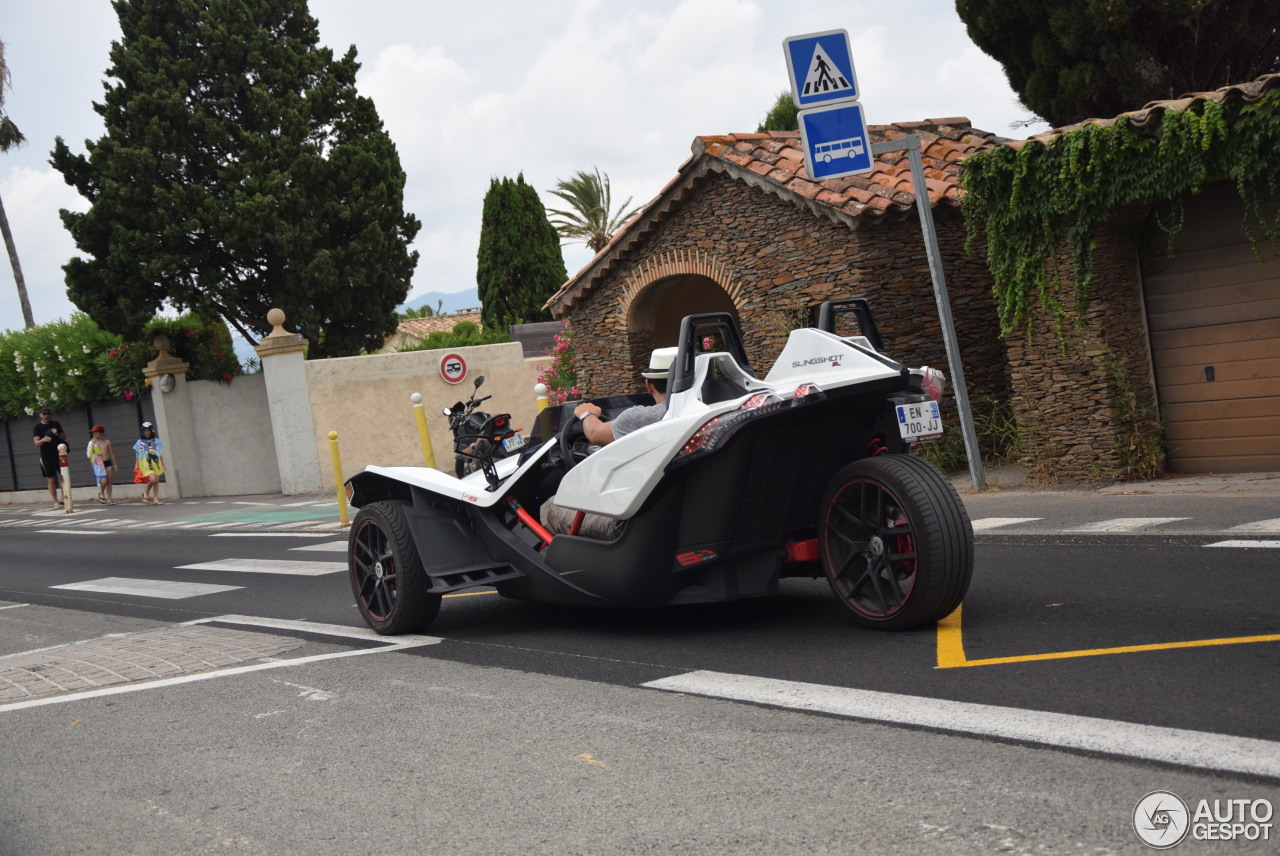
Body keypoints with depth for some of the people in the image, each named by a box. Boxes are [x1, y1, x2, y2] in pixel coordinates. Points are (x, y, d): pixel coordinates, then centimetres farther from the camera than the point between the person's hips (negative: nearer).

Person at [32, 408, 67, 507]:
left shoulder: (56, 424, 8)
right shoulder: (38, 427, -1)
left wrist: (58, 434, -8)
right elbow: (36, 443, -8)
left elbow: (64, 437, 13)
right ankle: (55, 502, 3)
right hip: (46, 457, -2)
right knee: (51, 480, -1)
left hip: (58, 454, 2)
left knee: (63, 477, -3)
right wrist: (43, 440, -30)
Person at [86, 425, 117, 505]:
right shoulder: (93, 443, 1)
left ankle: (109, 499, 7)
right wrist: (92, 443, -13)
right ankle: (101, 493, 13)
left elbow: (111, 453, 12)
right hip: (99, 463, -3)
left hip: (108, 462, 3)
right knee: (104, 480, -15)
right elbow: (89, 454, -9)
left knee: (109, 481, 1)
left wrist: (114, 464, 10)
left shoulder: (107, 442, 7)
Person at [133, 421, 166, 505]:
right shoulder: (140, 442, 6)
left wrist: (163, 465, 10)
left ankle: (155, 499, 6)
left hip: (156, 463, 3)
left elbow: (161, 454, 14)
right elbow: (137, 455, 10)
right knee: (152, 479, -19)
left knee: (156, 481, -1)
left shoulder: (156, 441, 10)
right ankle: (146, 493, 6)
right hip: (146, 463, -3)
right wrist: (137, 466, 7)